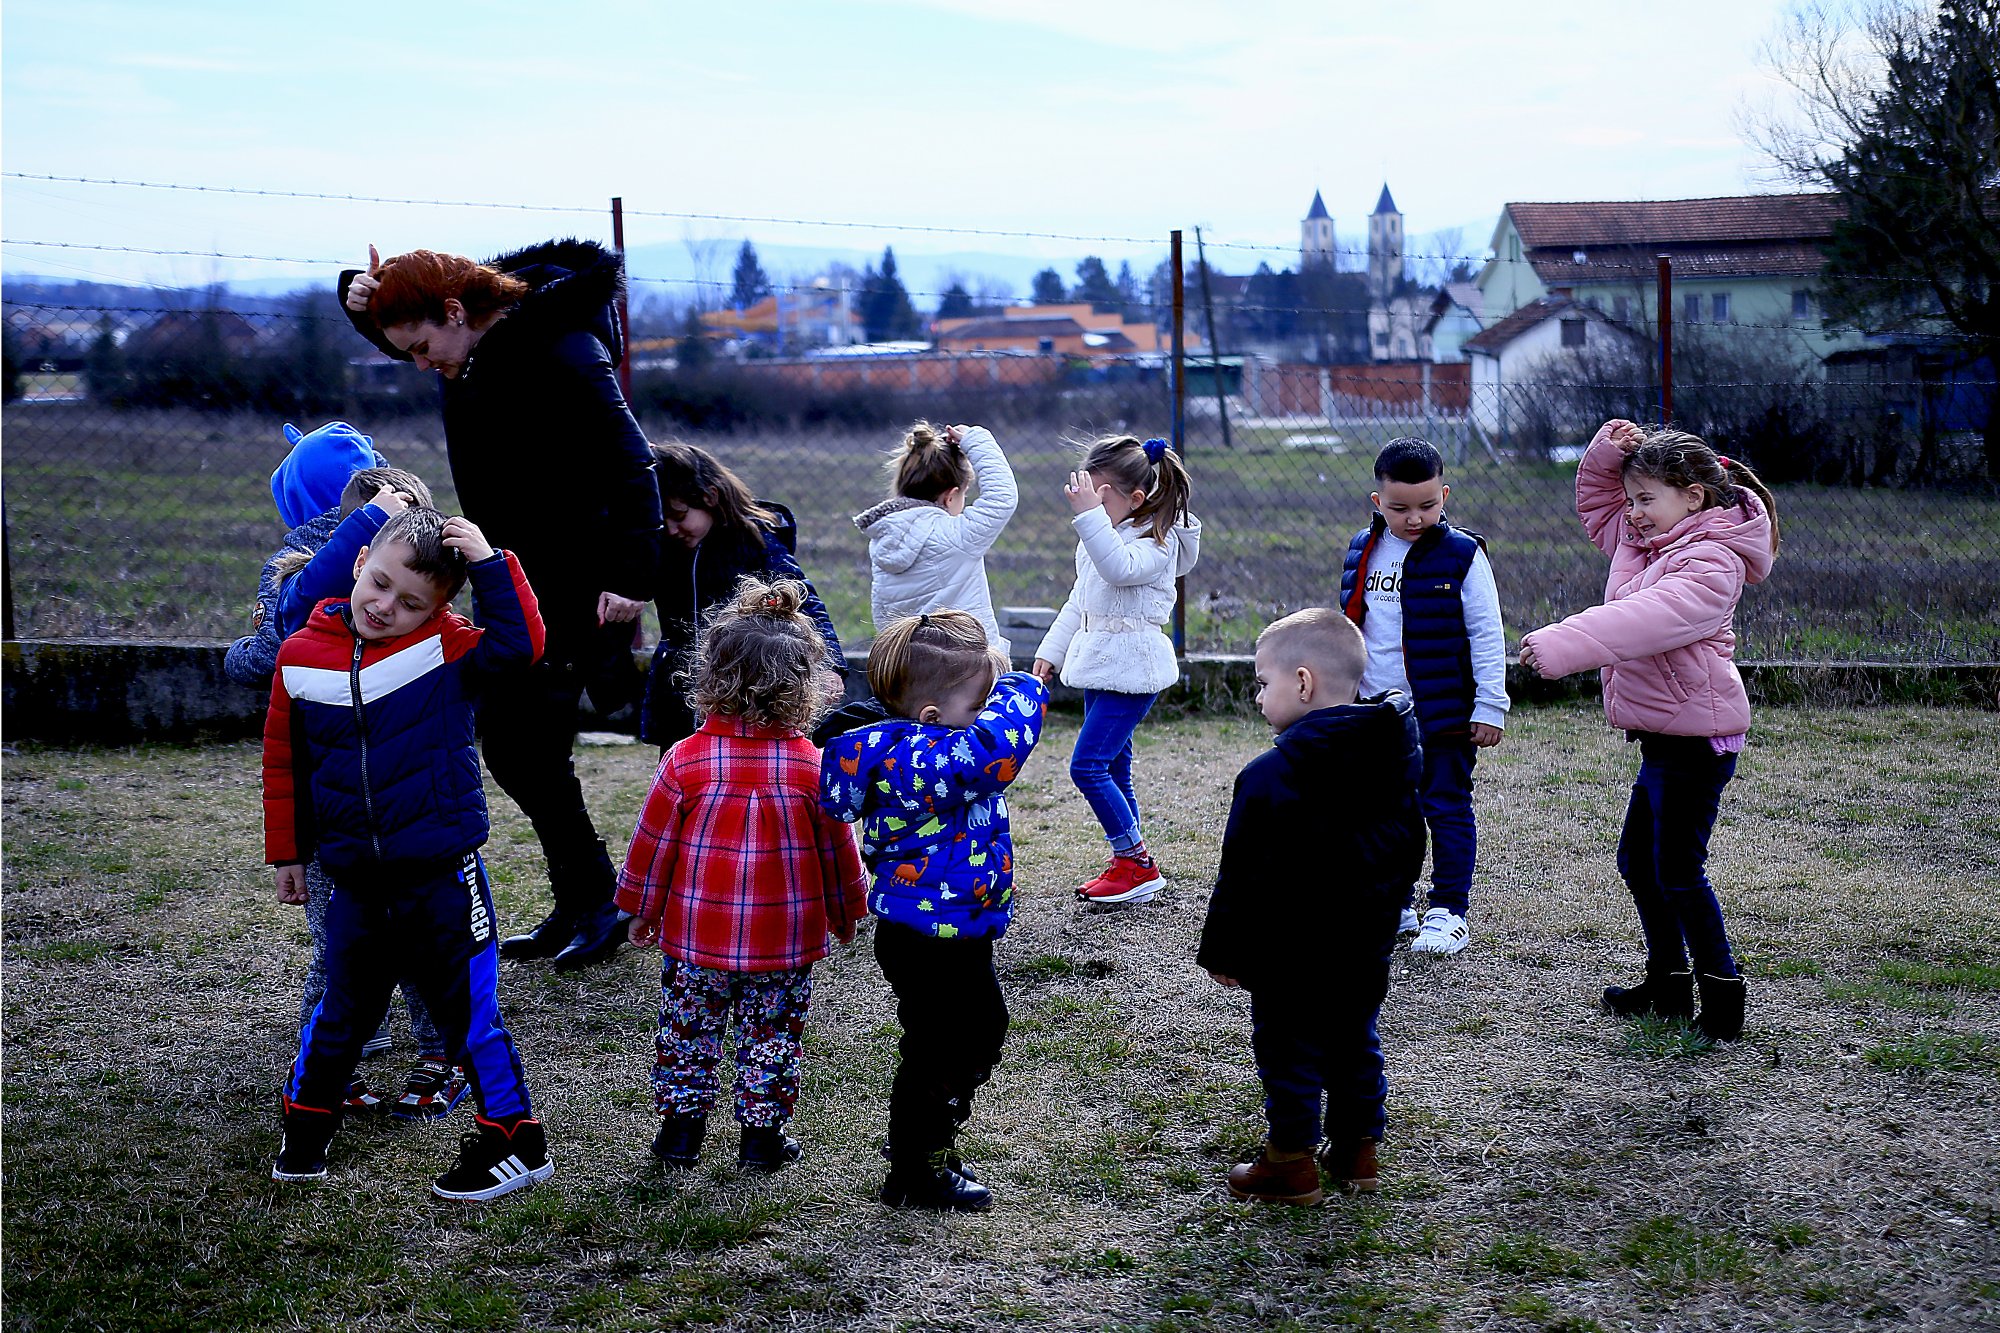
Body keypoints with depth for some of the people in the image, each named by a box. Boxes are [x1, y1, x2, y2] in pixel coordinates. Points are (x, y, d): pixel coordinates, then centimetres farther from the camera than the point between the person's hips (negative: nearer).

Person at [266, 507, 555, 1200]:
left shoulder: (444, 648, -8)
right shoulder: (301, 655, 0)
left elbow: (519, 644, -26)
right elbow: (283, 761, 10)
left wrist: (490, 564, -25)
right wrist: (286, 851, 14)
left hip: (441, 874, -3)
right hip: (357, 879, 3)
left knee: (466, 1011, 5)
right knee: (341, 1011, 18)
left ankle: (516, 1142, 19)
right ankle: (305, 1128, 39)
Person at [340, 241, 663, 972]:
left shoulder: (562, 355, -21)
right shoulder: (473, 342, 5)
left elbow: (629, 466, -25)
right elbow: (391, 330, 24)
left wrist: (629, 577, -33)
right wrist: (360, 298, 0)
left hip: (574, 584, -9)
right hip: (513, 581, 9)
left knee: (532, 746, -9)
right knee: (504, 741, 11)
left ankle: (595, 902, 6)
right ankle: (575, 907, 20)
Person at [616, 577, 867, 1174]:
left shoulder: (687, 761, -11)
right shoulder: (811, 766, -9)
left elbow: (653, 843, -3)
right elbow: (836, 849, 1)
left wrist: (641, 909, 12)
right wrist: (845, 913, 17)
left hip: (696, 934, 0)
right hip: (784, 940, 0)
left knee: (687, 1030, 16)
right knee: (771, 1036, 13)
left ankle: (681, 1125, 21)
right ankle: (762, 1134, 17)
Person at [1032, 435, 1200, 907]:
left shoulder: (1157, 541, -14)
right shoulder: (1101, 536, 15)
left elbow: (1119, 569, -36)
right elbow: (1080, 599, 23)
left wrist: (1090, 514, -39)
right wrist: (1051, 651, 21)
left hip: (1131, 668, -9)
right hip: (1099, 664, 9)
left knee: (1088, 766, -13)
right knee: (1113, 771, 11)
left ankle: (1135, 862, -2)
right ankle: (1131, 867, 18)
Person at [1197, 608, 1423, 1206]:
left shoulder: (1270, 777, -21)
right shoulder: (1396, 760, 1)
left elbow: (1243, 875, -17)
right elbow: (1410, 848, 12)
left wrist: (1223, 949, -7)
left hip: (1291, 954, -7)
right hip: (1367, 947, 7)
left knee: (1290, 1049, 6)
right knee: (1355, 1042, 19)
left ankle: (1291, 1162, 13)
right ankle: (1358, 1148, 28)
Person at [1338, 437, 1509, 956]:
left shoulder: (1461, 554, -8)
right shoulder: (1363, 552, 6)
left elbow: (1486, 634, -7)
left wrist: (1490, 706, -9)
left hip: (1444, 714, -5)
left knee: (1447, 810, 1)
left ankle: (1449, 913, 9)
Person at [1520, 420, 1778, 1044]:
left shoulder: (1710, 563, -19)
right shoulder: (1647, 541, 10)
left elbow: (1646, 618, -35)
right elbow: (1597, 508, 26)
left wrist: (1560, 646, -46)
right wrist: (1605, 455, 5)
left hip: (1696, 739, -10)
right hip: (1664, 736, 11)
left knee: (1677, 870, -6)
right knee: (1638, 860, 18)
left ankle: (1723, 1001, 3)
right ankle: (1668, 982, 30)